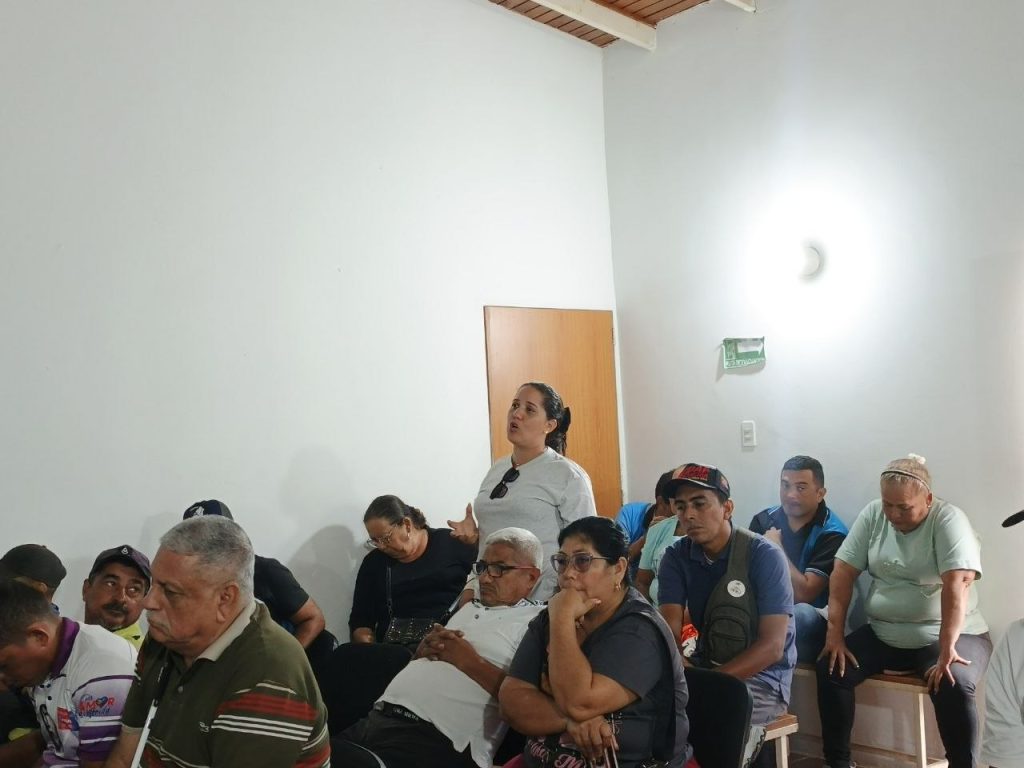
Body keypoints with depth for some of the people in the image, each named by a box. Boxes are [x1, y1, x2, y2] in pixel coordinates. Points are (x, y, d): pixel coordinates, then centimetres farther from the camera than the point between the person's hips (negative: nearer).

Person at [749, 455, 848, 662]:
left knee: (803, 614, -38)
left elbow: (803, 593, -17)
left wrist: (776, 548, -13)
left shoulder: (832, 534, -10)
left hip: (811, 621, -3)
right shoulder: (763, 520, 4)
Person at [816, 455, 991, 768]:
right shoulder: (872, 514, -1)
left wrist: (947, 650, -34)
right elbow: (843, 572, -2)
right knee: (831, 669, -12)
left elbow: (956, 584, -26)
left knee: (953, 685, -32)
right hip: (882, 635, 5)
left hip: (946, 636, -4)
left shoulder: (948, 520, -15)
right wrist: (834, 633, -9)